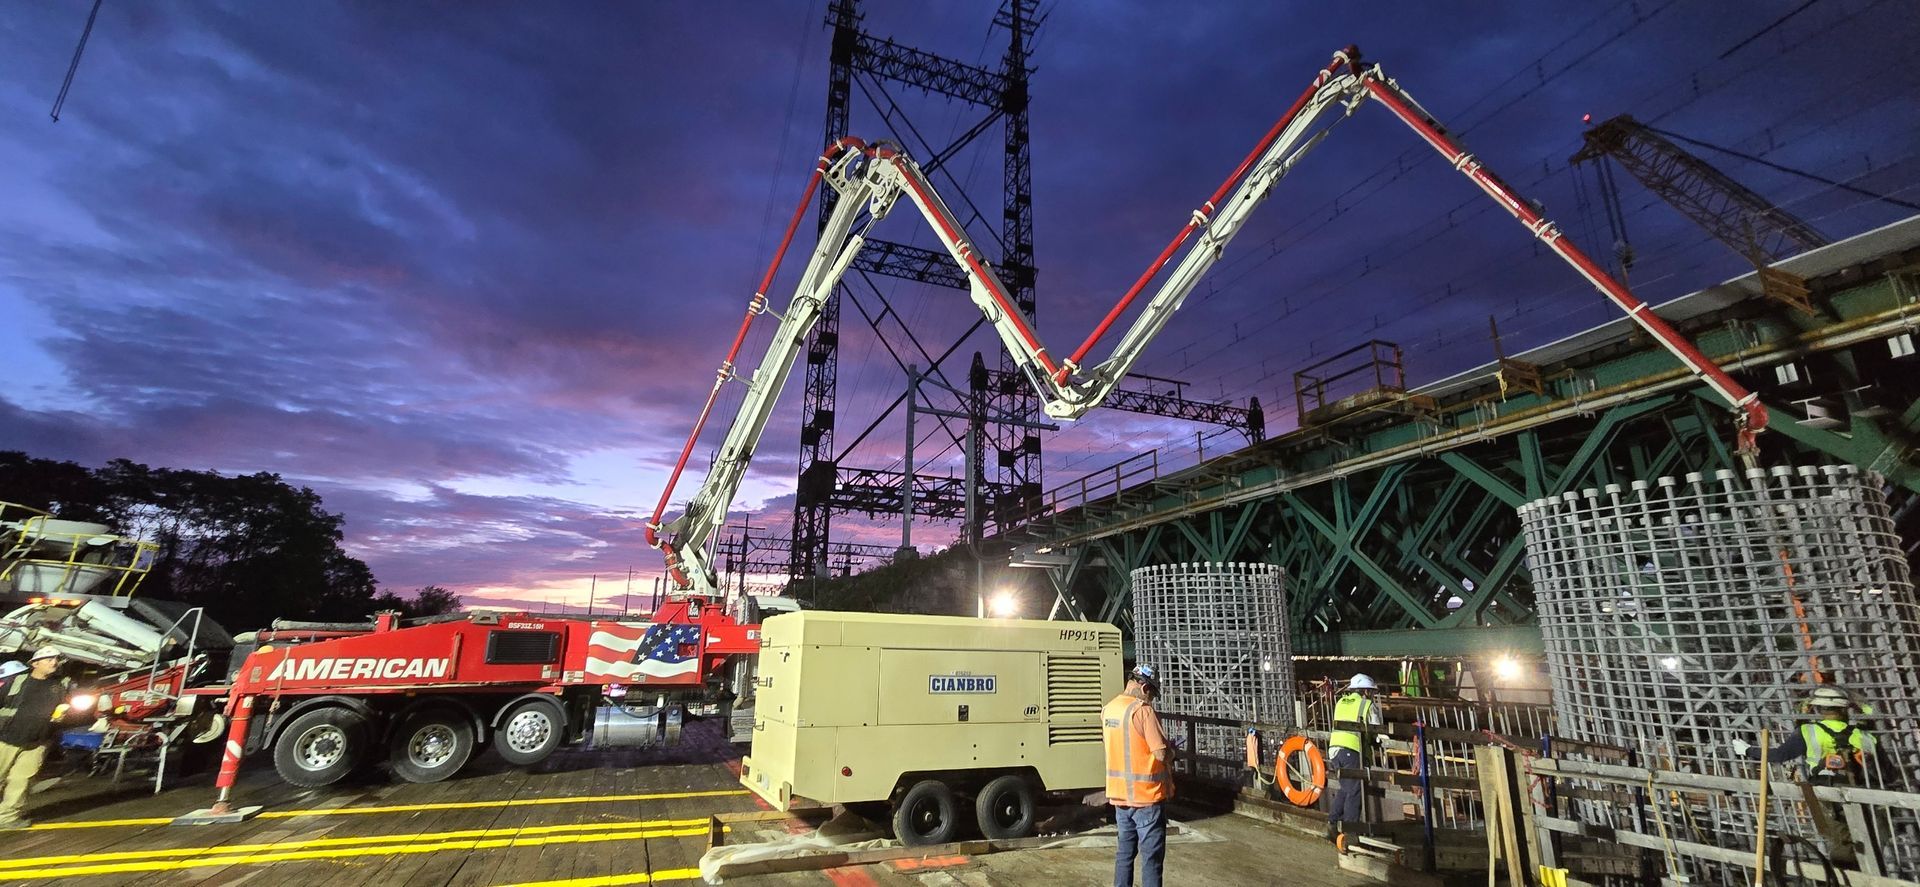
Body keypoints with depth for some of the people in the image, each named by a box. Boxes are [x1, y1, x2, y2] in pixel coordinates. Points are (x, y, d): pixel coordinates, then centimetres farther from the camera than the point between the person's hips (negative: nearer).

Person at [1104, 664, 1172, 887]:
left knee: (1125, 852, 18)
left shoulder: (1108, 709, 6)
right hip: (1147, 795, -7)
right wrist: (1172, 751, 3)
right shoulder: (1143, 710, -18)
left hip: (1119, 794, 7)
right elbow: (1162, 754, -19)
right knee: (1151, 858, 4)